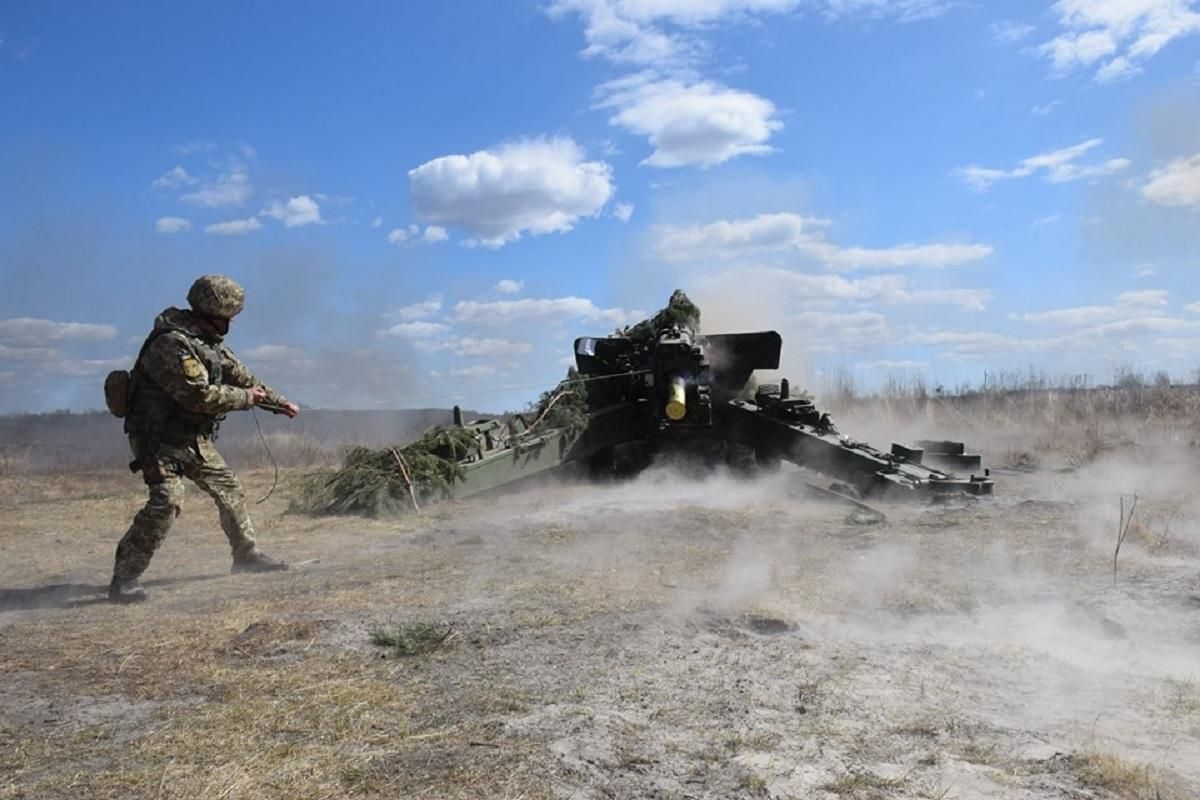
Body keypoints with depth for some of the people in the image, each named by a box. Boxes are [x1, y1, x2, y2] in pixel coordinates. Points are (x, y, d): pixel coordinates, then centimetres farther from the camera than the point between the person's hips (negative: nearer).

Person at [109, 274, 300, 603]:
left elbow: (240, 376, 20)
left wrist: (280, 402, 23)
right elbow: (200, 395, -28)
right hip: (159, 438, -10)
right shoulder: (173, 343, -22)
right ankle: (124, 579, -14)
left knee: (228, 488, 15)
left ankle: (247, 555, 30)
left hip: (193, 438, 10)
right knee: (166, 500, -22)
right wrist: (246, 398, -15)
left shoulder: (209, 341, 9)